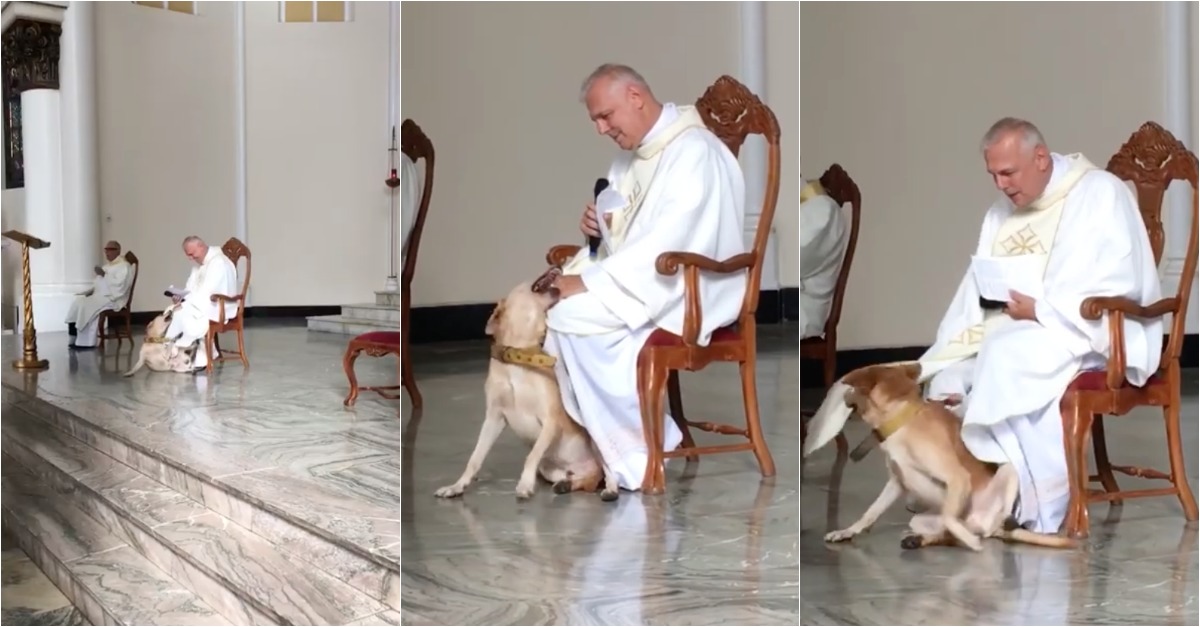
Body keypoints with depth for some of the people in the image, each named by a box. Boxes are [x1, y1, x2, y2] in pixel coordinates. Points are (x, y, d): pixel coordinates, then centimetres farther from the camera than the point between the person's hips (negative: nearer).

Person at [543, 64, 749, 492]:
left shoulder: (693, 153, -19)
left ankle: (641, 452, -13)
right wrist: (599, 220, -2)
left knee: (574, 319, -25)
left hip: (685, 292, -9)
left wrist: (589, 282, -26)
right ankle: (585, 430, -4)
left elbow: (666, 248, -27)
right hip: (637, 275, 9)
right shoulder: (635, 151, 10)